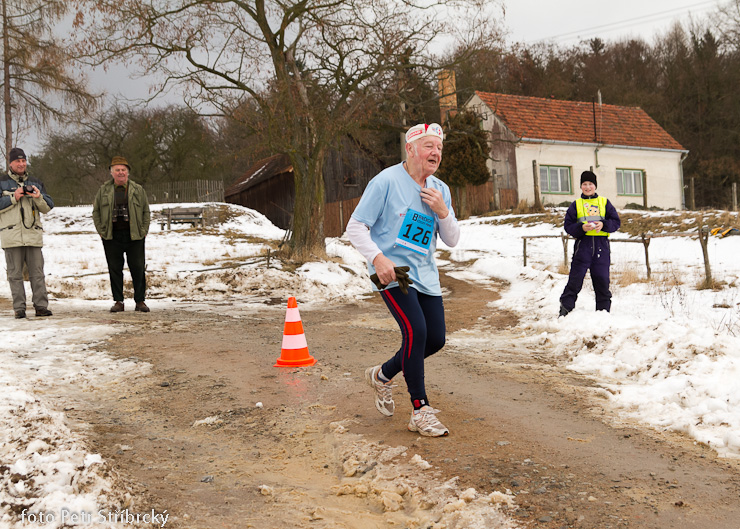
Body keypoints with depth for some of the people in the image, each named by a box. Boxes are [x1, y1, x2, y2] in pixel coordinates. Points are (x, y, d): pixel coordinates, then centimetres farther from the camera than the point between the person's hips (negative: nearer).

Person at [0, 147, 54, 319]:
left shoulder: (35, 183, 17)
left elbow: (48, 207, 12)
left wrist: (39, 197, -7)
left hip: (33, 234, 2)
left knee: (37, 272, 0)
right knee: (15, 273, 0)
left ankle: (41, 306, 3)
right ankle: (19, 309, 3)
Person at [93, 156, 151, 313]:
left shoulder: (138, 190, 8)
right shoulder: (104, 190, 8)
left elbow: (146, 212, 10)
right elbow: (96, 212, 11)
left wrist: (143, 231, 0)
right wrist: (102, 231, 1)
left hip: (134, 236, -1)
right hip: (111, 237, 1)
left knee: (138, 269, -1)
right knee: (115, 269, 4)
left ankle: (140, 301, 9)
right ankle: (118, 301, 12)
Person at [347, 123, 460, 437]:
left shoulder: (440, 190, 8)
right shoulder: (387, 181, -10)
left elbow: (452, 241, 8)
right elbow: (355, 227, -11)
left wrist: (442, 211, -10)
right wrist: (378, 258, -25)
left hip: (425, 275, 7)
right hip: (390, 271, -7)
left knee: (436, 339, 3)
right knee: (416, 331, -20)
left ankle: (383, 375, 29)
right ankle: (420, 411, -8)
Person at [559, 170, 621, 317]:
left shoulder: (604, 202, 12)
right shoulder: (576, 204, 10)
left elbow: (616, 222, 9)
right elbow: (568, 225, 4)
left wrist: (603, 225, -10)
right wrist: (581, 228, -14)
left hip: (601, 246, 1)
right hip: (583, 244, -1)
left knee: (602, 280, 3)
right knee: (575, 279, -6)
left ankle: (603, 310, 11)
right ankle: (565, 308, -2)